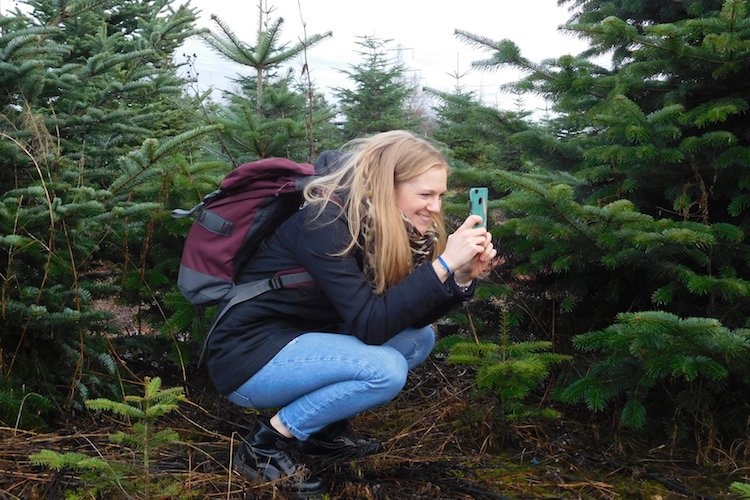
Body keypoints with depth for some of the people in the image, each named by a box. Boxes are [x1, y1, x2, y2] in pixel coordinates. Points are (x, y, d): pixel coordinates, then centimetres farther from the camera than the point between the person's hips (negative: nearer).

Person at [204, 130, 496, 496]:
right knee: (385, 370, -26)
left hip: (298, 343, 9)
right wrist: (444, 263, -31)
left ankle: (324, 426, 6)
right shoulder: (323, 223, -25)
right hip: (248, 356, -9)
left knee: (420, 338, 0)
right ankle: (266, 444, -10)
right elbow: (370, 324, -28)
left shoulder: (382, 226, 0)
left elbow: (409, 314, 1)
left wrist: (462, 277, -14)